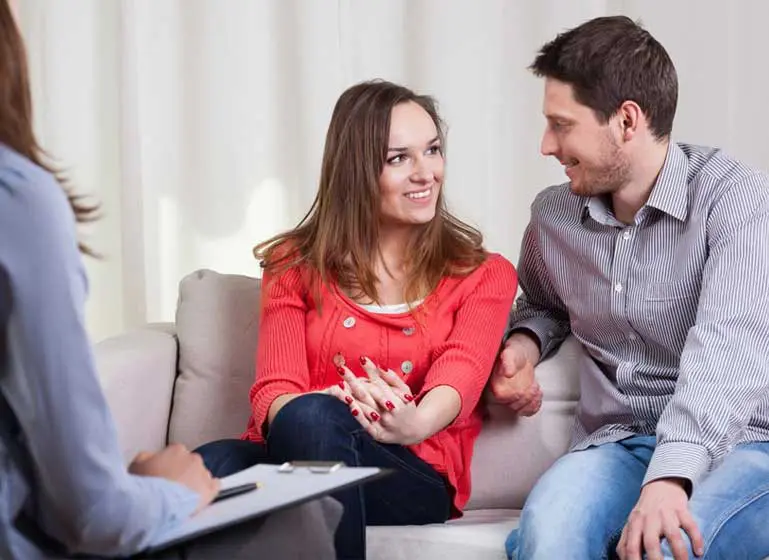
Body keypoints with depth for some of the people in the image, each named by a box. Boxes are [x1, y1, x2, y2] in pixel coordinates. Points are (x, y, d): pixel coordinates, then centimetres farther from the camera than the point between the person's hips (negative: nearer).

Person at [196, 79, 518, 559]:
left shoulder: (484, 276, 14)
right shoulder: (296, 264, 17)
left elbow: (461, 373, -8)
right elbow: (273, 391, 2)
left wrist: (416, 423, -34)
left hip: (411, 478, -1)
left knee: (311, 418, -36)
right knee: (209, 467, -36)